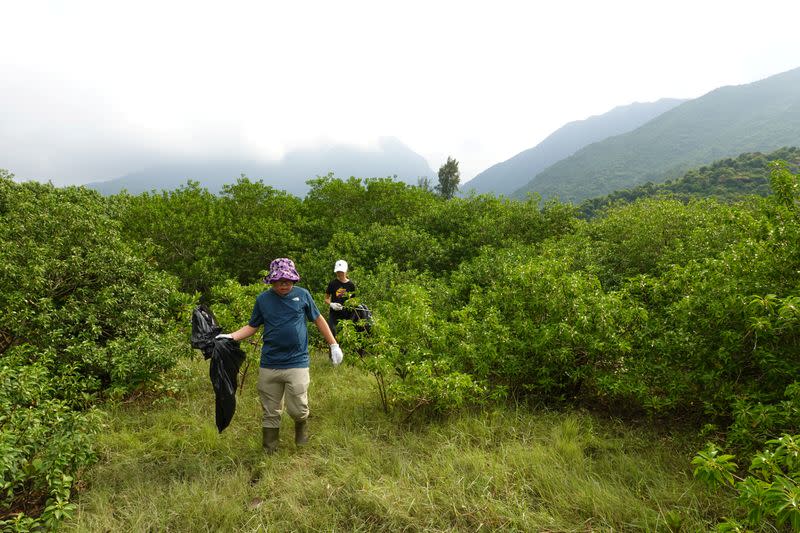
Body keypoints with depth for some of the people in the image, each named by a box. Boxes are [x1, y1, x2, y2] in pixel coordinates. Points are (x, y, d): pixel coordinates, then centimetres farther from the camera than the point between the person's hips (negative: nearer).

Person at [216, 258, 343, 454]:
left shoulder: (302, 295, 0)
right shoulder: (263, 299, 4)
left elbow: (318, 319, 10)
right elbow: (252, 326, 12)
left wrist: (334, 344, 10)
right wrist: (230, 336, -3)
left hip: (297, 363, -2)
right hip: (269, 365, 2)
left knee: (298, 409, -5)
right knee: (271, 412, 11)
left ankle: (302, 426, 31)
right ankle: (269, 451, 30)